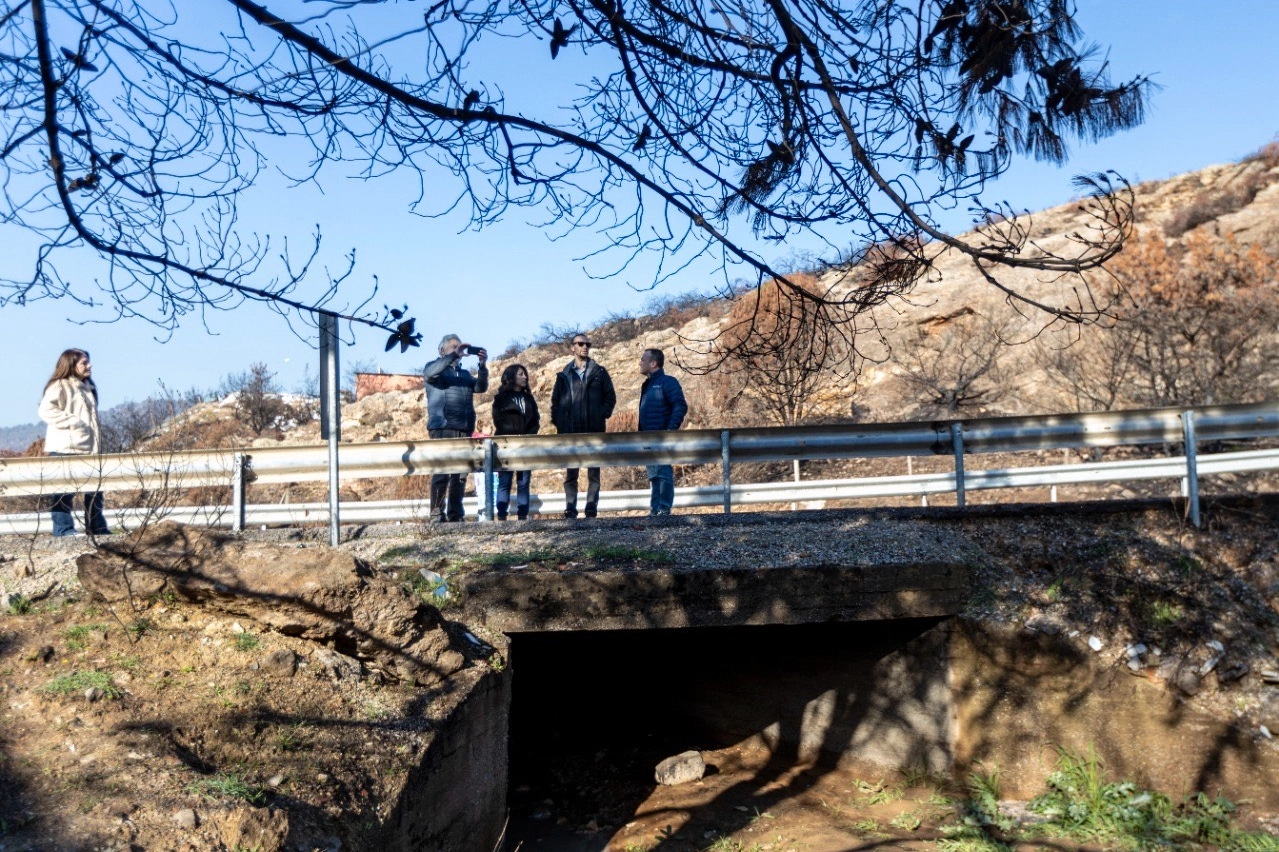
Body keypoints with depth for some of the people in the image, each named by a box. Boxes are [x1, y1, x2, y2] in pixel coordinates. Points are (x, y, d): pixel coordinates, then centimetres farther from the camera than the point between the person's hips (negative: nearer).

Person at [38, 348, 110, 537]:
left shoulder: (87, 387, 19)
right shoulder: (59, 386, -6)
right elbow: (46, 410, -19)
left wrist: (97, 445, 17)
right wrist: (73, 423, -20)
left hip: (87, 448, 8)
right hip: (65, 448, -8)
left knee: (95, 488, 9)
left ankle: (97, 528, 16)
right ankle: (64, 529, -2)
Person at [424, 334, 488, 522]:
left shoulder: (465, 373, 25)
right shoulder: (435, 367, 10)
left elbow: (481, 387, 10)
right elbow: (429, 373, -15)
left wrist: (483, 366, -6)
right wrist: (455, 355, -19)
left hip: (464, 431, 5)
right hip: (442, 429, -5)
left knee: (460, 475, 3)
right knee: (441, 473, -10)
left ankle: (455, 515, 6)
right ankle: (437, 515, -9)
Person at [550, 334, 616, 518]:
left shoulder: (599, 372, 8)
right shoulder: (564, 375, 11)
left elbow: (610, 396, 6)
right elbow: (555, 400, 10)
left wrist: (602, 415, -6)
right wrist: (558, 421, -1)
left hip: (594, 430, -1)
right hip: (569, 430, 1)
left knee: (594, 471, 2)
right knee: (570, 471, 2)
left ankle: (591, 508, 5)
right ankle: (570, 508, 5)